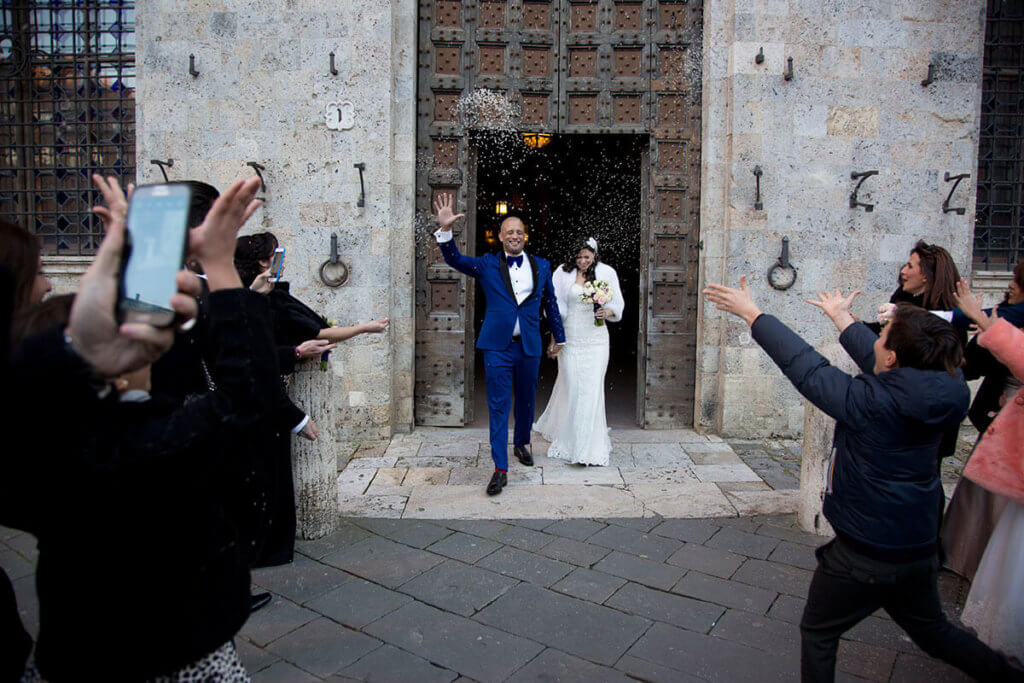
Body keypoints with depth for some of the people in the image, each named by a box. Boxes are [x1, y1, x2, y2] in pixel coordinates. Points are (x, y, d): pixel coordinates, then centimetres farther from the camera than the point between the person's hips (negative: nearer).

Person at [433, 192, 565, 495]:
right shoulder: (487, 264, 2)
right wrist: (445, 230, -27)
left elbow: (550, 303, 16)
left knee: (526, 401, 17)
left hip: (529, 346, 3)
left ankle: (521, 443, 42)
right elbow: (455, 259, -10)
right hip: (497, 346, -2)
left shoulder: (541, 266, 8)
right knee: (498, 406, -3)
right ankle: (500, 469, 0)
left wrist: (558, 337, 21)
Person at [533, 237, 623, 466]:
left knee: (592, 389, -3)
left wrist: (607, 312, -13)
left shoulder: (606, 273, 4)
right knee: (570, 387, 2)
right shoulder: (563, 273, 3)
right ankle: (567, 441, 19)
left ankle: (590, 448, 6)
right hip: (570, 339, 0)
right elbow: (555, 309, 2)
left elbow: (618, 304, 8)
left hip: (595, 340, 0)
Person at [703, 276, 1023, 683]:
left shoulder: (872, 401, -25)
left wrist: (751, 313, -10)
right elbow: (876, 363, 11)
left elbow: (805, 366, -19)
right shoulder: (938, 396, -5)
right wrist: (842, 317, 25)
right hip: (921, 549, 7)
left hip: (865, 555, -7)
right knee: (931, 629, 31)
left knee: (818, 632, 15)